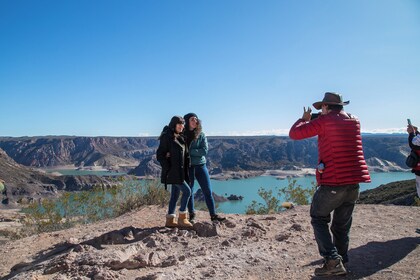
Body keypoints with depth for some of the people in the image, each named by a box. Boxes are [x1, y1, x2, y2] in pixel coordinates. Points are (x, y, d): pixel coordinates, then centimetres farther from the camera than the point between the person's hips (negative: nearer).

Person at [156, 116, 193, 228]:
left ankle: (170, 220, 18)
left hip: (179, 172, 8)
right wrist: (168, 168, -17)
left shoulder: (180, 138, 14)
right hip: (172, 172, -8)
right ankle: (182, 218, 1)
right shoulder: (167, 137, -11)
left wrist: (185, 171, 8)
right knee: (187, 191, -10)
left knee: (175, 195, 10)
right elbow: (159, 155, -13)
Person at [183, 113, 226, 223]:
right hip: (188, 167, -1)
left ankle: (213, 215, 11)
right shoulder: (182, 135, -2)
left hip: (200, 165, 2)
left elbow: (204, 150, -8)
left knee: (208, 191, 3)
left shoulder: (201, 134, 2)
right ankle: (192, 215, 21)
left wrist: (189, 151, -15)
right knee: (189, 192, 8)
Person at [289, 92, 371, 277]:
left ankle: (333, 261, -2)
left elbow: (294, 134, -3)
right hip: (354, 181, 6)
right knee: (342, 225, 16)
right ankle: (340, 264, 22)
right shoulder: (354, 121, 11)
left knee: (318, 219, 9)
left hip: (333, 182, -6)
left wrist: (304, 119, 14)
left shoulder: (324, 121, -7)